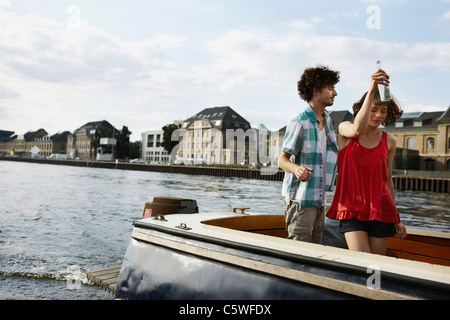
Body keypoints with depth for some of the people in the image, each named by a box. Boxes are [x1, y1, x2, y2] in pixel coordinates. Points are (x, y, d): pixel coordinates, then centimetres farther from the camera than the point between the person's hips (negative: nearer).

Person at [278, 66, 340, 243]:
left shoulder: (327, 120, 13)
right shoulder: (299, 123, -13)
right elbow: (282, 159, -14)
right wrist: (296, 168, -36)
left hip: (319, 201, 8)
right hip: (300, 200, -8)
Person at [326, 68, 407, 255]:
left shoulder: (389, 141, 10)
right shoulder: (345, 129, 2)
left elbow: (388, 180, 16)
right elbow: (358, 129, -25)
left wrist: (396, 219, 18)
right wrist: (371, 91, -30)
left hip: (380, 211, 3)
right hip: (352, 210, -3)